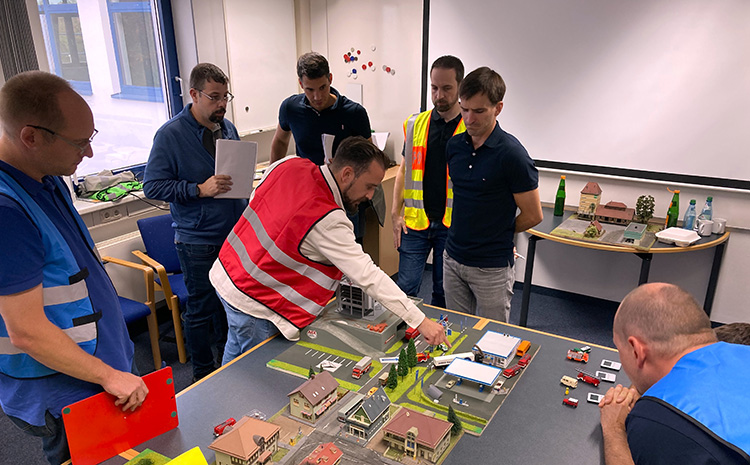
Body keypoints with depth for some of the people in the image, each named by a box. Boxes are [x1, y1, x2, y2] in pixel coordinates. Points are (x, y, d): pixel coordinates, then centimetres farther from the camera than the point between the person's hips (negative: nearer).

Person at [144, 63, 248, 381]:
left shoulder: (227, 127, 8)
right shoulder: (171, 134, -12)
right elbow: (153, 186, -13)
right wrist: (200, 189, -23)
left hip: (234, 233, 6)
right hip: (198, 240, -6)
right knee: (201, 309, 6)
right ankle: (204, 373, 25)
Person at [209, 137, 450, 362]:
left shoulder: (290, 164, -8)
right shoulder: (327, 221, -31)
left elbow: (255, 197, 8)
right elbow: (367, 276, -31)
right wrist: (420, 321, -28)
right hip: (251, 303, -9)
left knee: (237, 350, 28)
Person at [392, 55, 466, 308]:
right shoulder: (415, 124, 5)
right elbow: (404, 170, 12)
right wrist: (396, 213, 6)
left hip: (452, 224, -2)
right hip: (416, 221, 2)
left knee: (444, 293, 11)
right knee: (406, 287, 5)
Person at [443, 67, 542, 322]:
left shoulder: (511, 154, -17)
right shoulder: (454, 145, 3)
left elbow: (532, 216, -9)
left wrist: (498, 232, 4)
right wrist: (467, 229, 7)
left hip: (492, 268, -5)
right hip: (453, 258, 6)